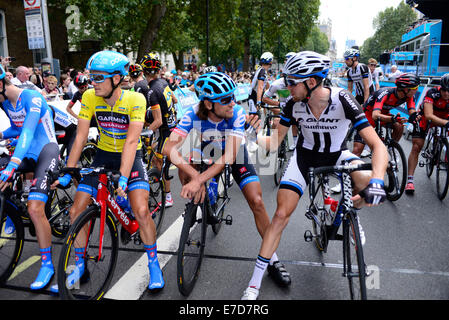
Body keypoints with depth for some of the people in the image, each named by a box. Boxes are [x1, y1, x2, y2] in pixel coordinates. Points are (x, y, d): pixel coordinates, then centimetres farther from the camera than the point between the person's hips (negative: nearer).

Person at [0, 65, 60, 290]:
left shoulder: (32, 97, -18)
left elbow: (28, 130, -30)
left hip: (46, 150, -8)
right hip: (28, 153, 8)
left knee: (35, 209, -20)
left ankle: (47, 264, -7)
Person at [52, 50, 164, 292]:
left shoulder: (135, 99, -21)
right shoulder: (89, 97, -10)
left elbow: (131, 141, -27)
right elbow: (81, 137, -8)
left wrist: (123, 178, -34)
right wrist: (67, 174, -11)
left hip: (129, 157, -4)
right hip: (103, 156, 4)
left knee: (141, 211, -21)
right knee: (76, 211, -1)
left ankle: (153, 264, 2)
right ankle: (80, 265, 21)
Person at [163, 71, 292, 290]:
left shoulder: (237, 114, -32)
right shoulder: (194, 114, -29)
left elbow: (230, 156, -40)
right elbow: (170, 148, -38)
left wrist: (199, 180, -50)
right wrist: (194, 175, -50)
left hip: (236, 156, -1)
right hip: (209, 154, 2)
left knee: (256, 202, -16)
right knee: (185, 174, -28)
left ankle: (273, 260, -1)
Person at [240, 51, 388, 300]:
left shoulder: (342, 100, -28)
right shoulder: (294, 104, -20)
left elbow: (377, 145, -31)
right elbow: (274, 143, -12)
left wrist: (376, 181, -48)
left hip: (337, 154, 0)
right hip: (305, 155, 1)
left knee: (370, 189, -28)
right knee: (281, 214, -9)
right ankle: (255, 282, 2)